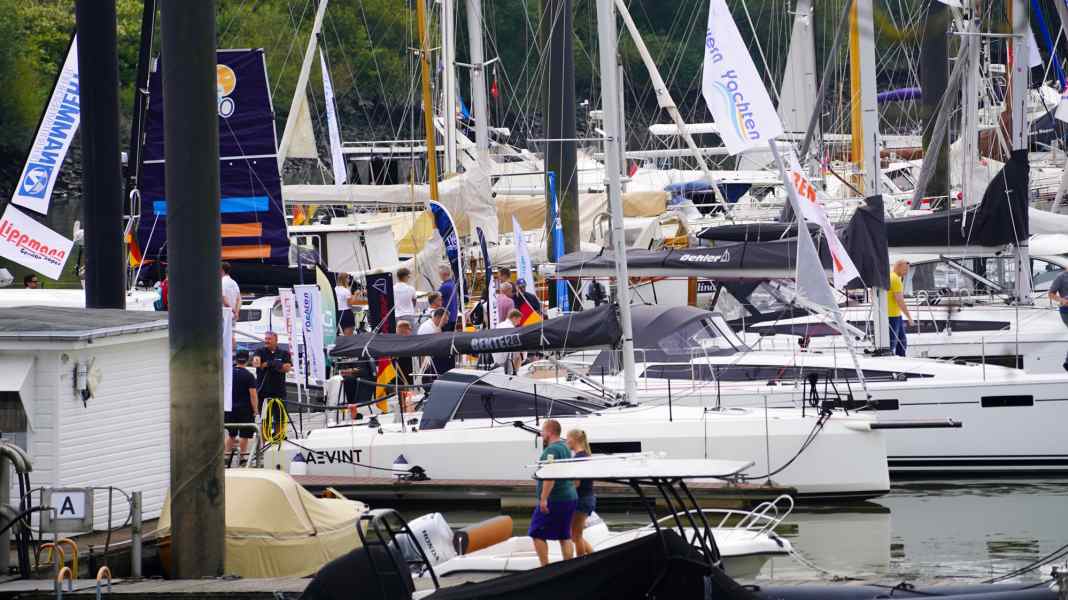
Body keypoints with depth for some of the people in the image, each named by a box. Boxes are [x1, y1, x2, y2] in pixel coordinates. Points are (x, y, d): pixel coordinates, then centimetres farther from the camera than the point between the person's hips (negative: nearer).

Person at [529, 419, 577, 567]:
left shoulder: (552, 450, -16)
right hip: (570, 498, 9)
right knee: (565, 536, 12)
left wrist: (543, 498, -28)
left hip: (554, 500, -9)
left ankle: (545, 567, -6)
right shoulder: (565, 448, 15)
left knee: (537, 534, -2)